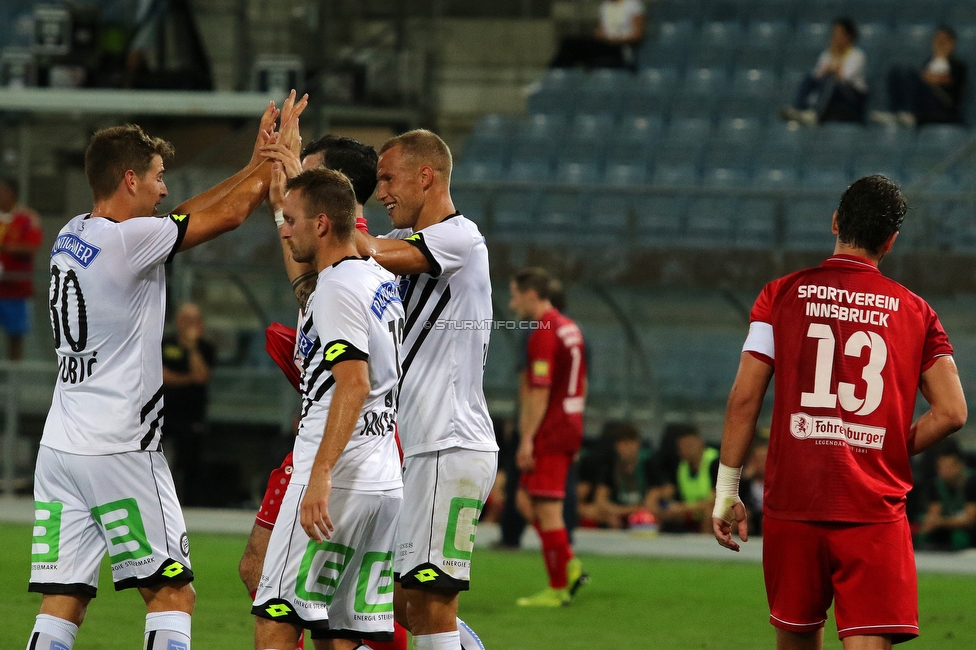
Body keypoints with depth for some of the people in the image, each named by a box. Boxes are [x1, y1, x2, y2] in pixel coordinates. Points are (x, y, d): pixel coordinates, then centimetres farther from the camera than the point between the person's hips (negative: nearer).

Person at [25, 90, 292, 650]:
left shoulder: (73, 236, 11)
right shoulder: (129, 240, -14)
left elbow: (185, 218, 22)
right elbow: (232, 212, -5)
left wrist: (255, 163, 25)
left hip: (61, 448, 8)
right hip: (119, 451, -8)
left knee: (63, 603, 4)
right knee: (173, 594, -1)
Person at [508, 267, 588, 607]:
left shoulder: (543, 334, -16)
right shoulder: (569, 328, 14)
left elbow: (539, 392, -20)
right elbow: (580, 385, 19)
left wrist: (527, 440, -19)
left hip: (548, 434, -10)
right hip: (570, 427, 10)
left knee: (546, 508, -4)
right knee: (527, 499, 16)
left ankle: (557, 589, -1)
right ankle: (569, 564, 8)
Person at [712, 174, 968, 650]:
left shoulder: (783, 295, 5)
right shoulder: (914, 311, 6)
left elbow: (744, 398, -1)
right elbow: (951, 412, -1)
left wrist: (727, 489, 5)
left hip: (791, 502, 1)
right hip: (877, 513, -1)